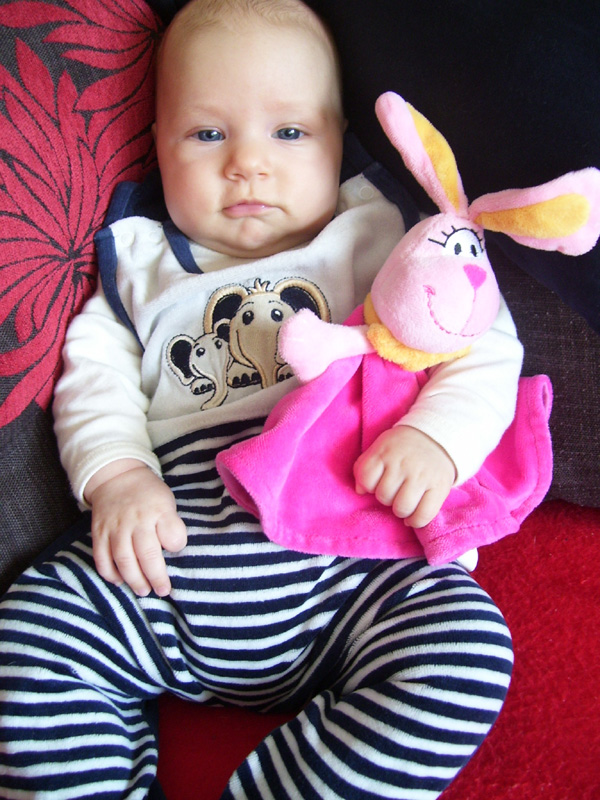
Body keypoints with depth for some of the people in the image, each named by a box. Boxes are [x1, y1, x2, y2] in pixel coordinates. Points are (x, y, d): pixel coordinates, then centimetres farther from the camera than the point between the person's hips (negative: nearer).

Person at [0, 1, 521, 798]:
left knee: (470, 646, -25)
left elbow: (480, 343, 4)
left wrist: (435, 437, -17)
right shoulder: (142, 266, 19)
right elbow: (95, 377, 13)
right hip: (172, 573, 3)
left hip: (349, 572, -1)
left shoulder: (379, 241, 11)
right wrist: (117, 478, -8)